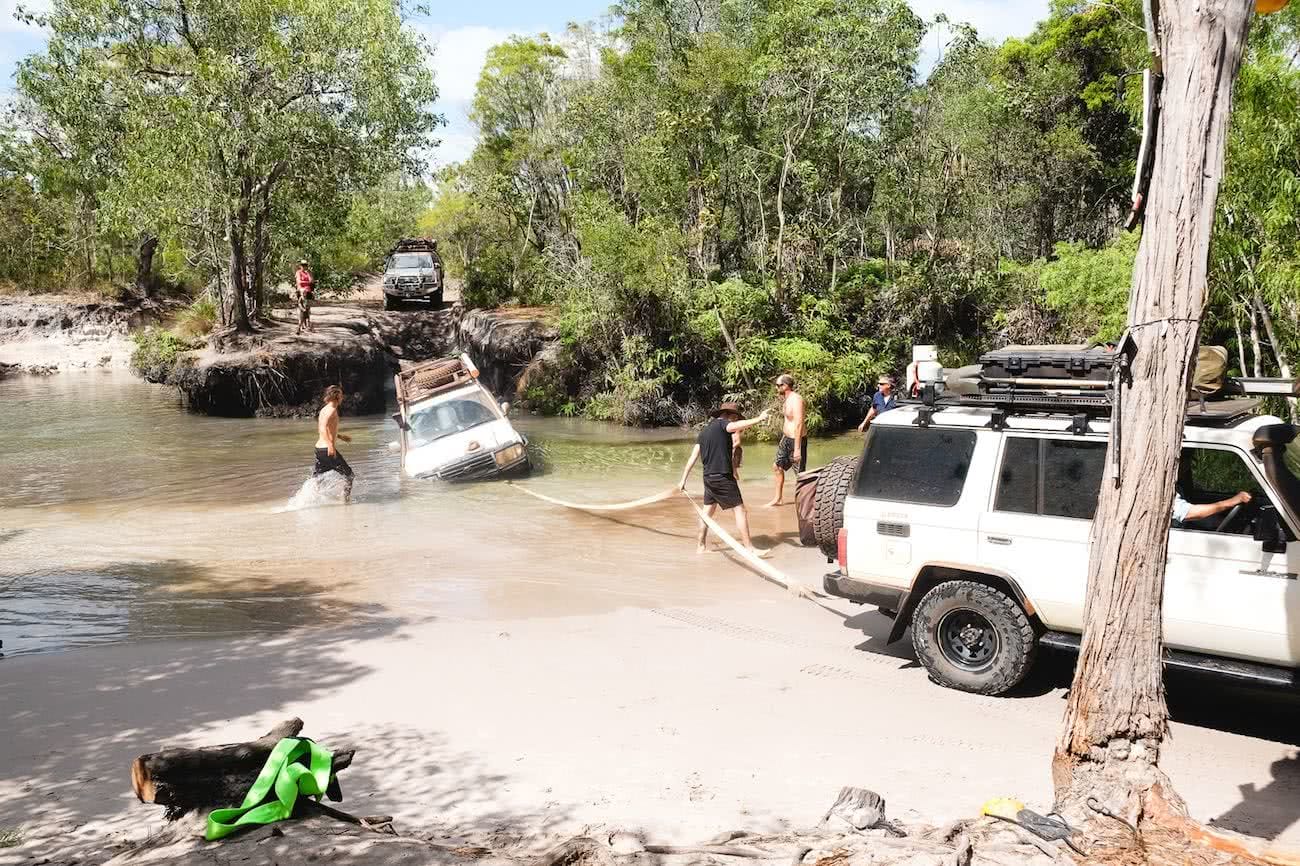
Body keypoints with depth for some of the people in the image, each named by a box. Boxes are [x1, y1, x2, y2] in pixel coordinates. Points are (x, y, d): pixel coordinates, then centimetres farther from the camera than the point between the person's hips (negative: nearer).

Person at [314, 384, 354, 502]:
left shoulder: (324, 409, 16)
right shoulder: (332, 410, -12)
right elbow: (323, 427, -28)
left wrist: (340, 436, 35)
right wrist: (330, 445, -38)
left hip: (319, 448, 9)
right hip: (327, 449, -9)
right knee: (348, 474, 2)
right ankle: (346, 500, 3)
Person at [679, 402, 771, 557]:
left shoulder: (704, 430, 16)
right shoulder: (722, 424, -6)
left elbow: (693, 457, 14)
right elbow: (738, 426, -30)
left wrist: (683, 479, 14)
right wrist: (759, 419, -30)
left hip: (708, 477, 8)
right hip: (723, 477, -8)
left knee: (708, 511, 18)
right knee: (739, 509, -5)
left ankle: (701, 546, 25)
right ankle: (750, 548, -6)